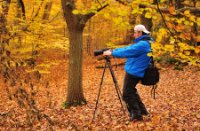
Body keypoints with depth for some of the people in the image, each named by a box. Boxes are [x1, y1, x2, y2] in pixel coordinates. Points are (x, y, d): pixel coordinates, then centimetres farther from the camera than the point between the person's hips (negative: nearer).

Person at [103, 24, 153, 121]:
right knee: (131, 91, 22)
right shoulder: (142, 43, 13)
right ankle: (142, 110, 28)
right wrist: (113, 50, 8)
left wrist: (112, 53, -13)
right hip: (134, 72, 11)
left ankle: (136, 115, 1)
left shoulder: (142, 44, -20)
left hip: (134, 72, -11)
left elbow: (127, 52, -22)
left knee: (127, 94, -5)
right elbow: (128, 48, 15)